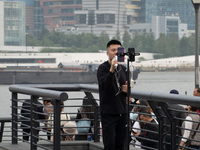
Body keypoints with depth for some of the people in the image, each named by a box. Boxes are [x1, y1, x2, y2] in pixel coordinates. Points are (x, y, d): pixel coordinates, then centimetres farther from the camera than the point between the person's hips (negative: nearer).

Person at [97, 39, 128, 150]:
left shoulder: (123, 69, 14)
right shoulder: (103, 68, -6)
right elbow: (104, 86, -22)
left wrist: (127, 90, -3)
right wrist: (111, 70, -34)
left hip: (122, 112, 6)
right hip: (108, 113, -6)